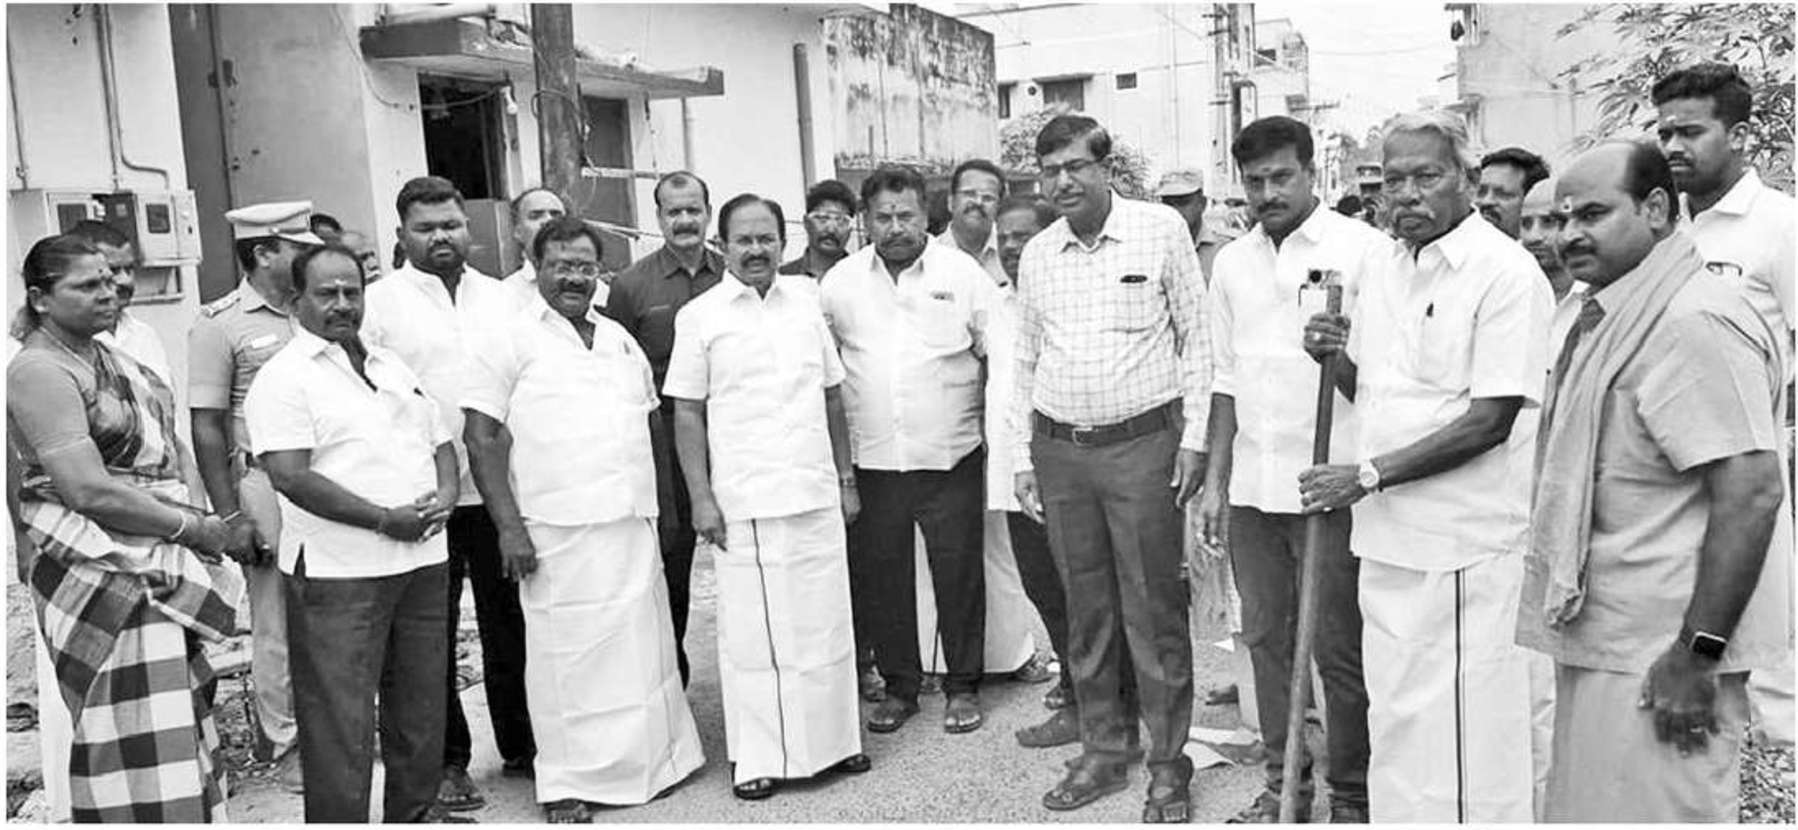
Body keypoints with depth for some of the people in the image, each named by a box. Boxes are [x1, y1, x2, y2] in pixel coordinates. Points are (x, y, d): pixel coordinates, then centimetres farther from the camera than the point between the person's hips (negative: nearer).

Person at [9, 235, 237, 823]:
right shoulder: (39, 370, -14)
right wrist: (194, 528, -13)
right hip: (103, 573, -9)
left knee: (179, 725, 15)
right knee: (136, 743, -6)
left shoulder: (105, 355, 14)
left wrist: (193, 522, 5)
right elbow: (92, 492, -21)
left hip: (158, 569, 9)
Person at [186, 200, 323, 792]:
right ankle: (287, 745, 17)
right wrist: (230, 516, -11)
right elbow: (205, 427, -7)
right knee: (279, 622, 4)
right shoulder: (220, 324, -5)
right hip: (266, 485, -5)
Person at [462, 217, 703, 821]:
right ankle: (566, 783, 13)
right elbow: (483, 439, -7)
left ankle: (651, 760, 25)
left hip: (635, 526, 6)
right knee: (566, 655, 0)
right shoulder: (510, 341, -2)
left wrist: (659, 505, 16)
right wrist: (509, 527, -13)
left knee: (644, 646, 11)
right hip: (557, 532, -5)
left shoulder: (620, 340, 16)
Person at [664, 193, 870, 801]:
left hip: (816, 495, 3)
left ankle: (833, 739, 24)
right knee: (752, 633, 3)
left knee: (826, 624, 10)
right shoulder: (700, 316, 0)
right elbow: (686, 413, -1)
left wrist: (845, 478, 12)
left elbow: (832, 397, 14)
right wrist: (701, 498, -6)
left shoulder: (805, 302, 9)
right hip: (743, 503, -3)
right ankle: (758, 757, 14)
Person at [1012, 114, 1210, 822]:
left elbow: (1195, 338, 0)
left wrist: (1194, 439, -4)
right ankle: (1103, 749, 25)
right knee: (1086, 611, 11)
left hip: (1142, 443, -4)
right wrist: (1023, 456, 11)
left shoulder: (1161, 230, -2)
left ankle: (1169, 765, 13)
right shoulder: (1036, 254, 9)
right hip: (1059, 449, 4)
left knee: (1154, 612, 1)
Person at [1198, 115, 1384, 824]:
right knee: (1265, 638, 13)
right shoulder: (1231, 262, 12)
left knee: (1338, 649, 2)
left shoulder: (1362, 248, -4)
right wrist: (1215, 480, 12)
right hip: (1252, 487, 5)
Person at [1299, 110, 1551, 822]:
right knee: (1393, 720, 18)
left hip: (1463, 543, -7)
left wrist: (1370, 474, -17)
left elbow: (1492, 419, -18)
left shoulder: (1505, 271, -12)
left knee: (1465, 738, 2)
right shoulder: (1384, 270, 12)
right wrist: (1336, 358, -1)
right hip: (1388, 536, 8)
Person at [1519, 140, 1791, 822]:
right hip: (1602, 638, 10)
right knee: (1586, 804, 18)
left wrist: (1698, 654, -23)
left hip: (1662, 654, -10)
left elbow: (1751, 491, -24)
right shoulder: (1612, 318, 14)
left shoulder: (1695, 323, -18)